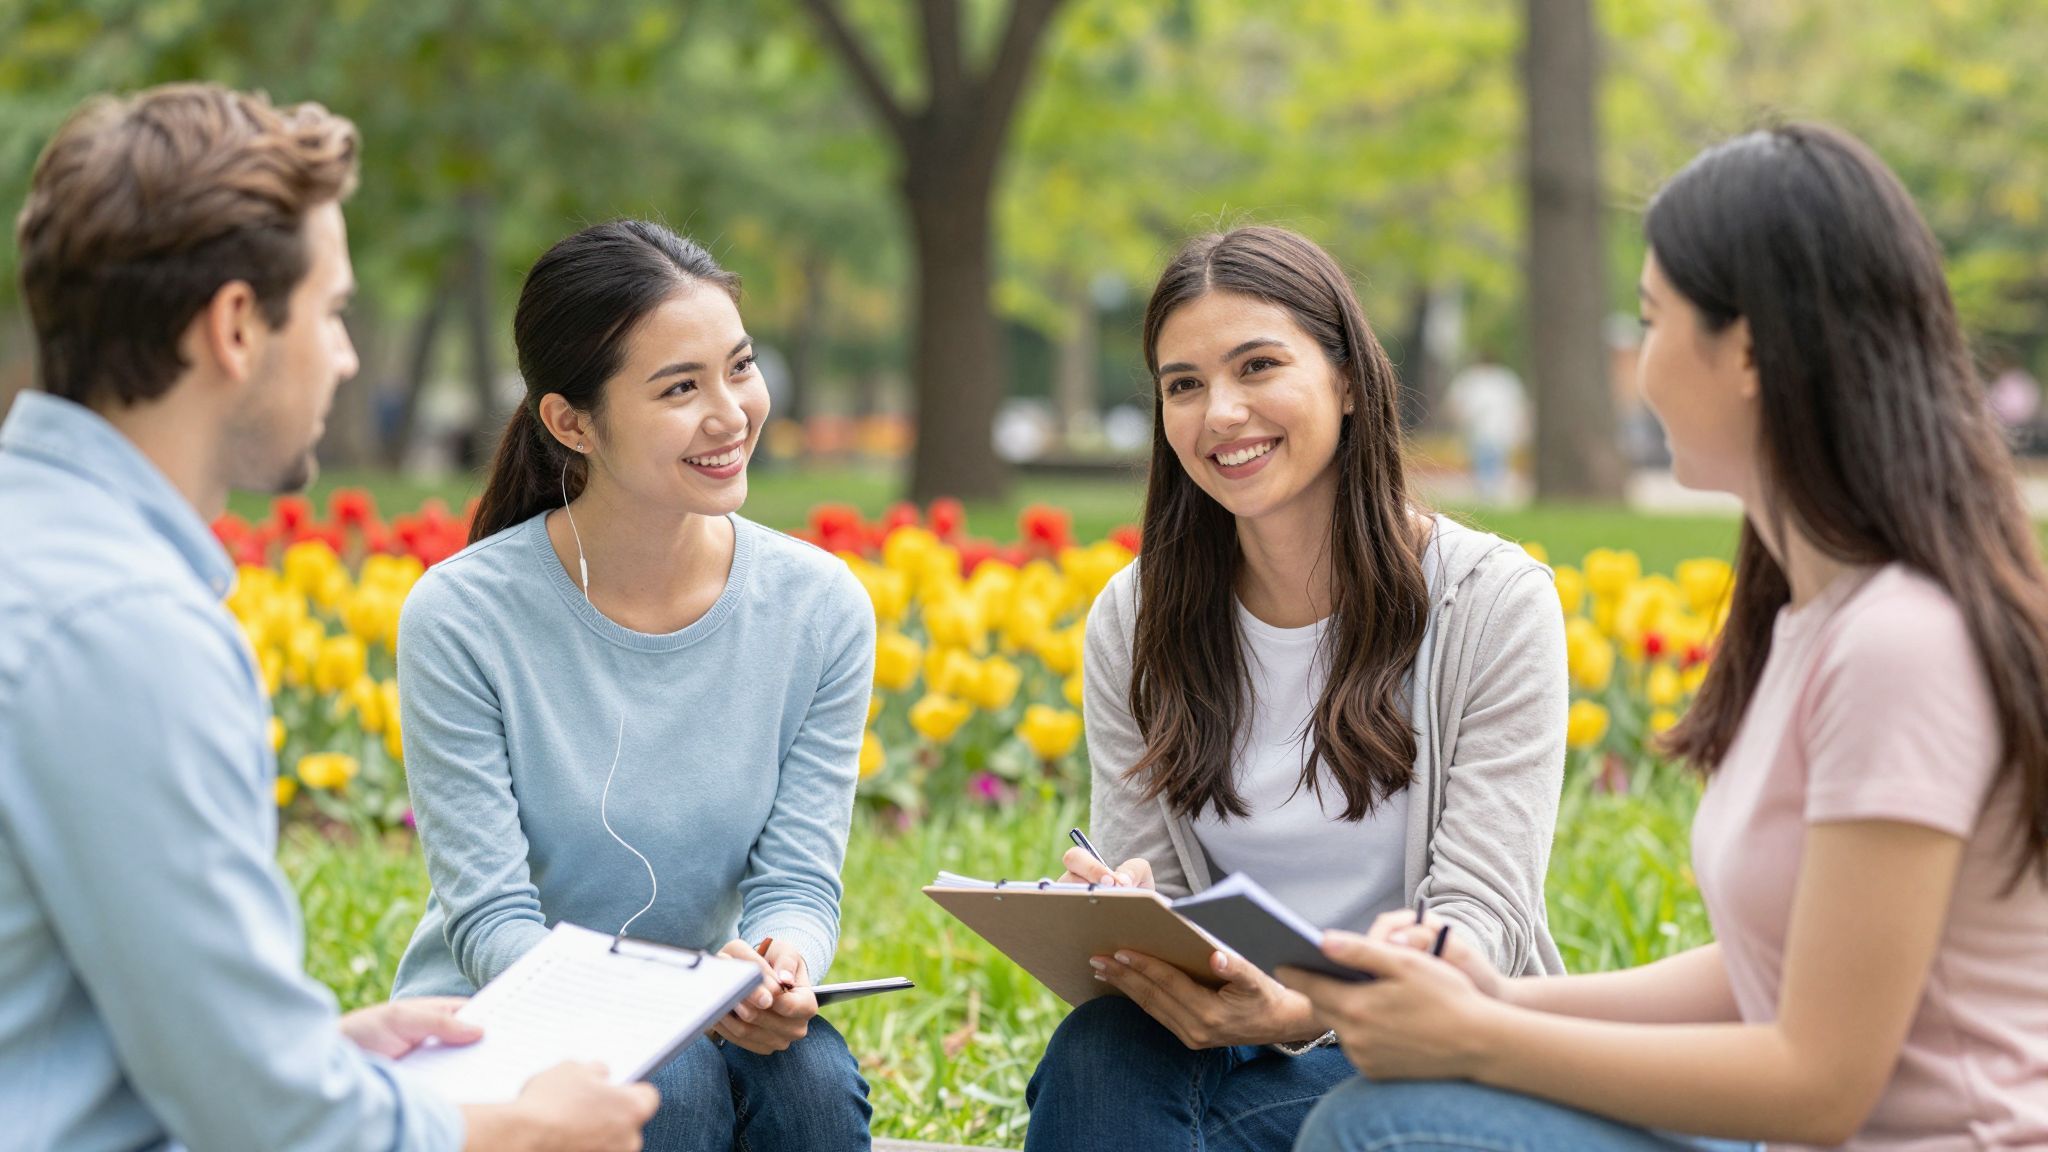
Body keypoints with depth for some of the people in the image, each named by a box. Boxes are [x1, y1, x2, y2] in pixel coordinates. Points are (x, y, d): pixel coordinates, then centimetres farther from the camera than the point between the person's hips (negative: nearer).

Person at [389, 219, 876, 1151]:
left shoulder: (822, 609, -5)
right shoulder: (460, 619, -15)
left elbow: (799, 883, -4)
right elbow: (492, 924, -16)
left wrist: (781, 963, -30)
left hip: (716, 1027, 3)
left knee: (810, 1071, -29)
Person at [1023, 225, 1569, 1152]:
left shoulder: (1496, 604, -7)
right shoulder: (1130, 625, 5)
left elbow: (1482, 916, -12)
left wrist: (1299, 1006, -33)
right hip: (1224, 1031, 4)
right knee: (1100, 1051, -33)